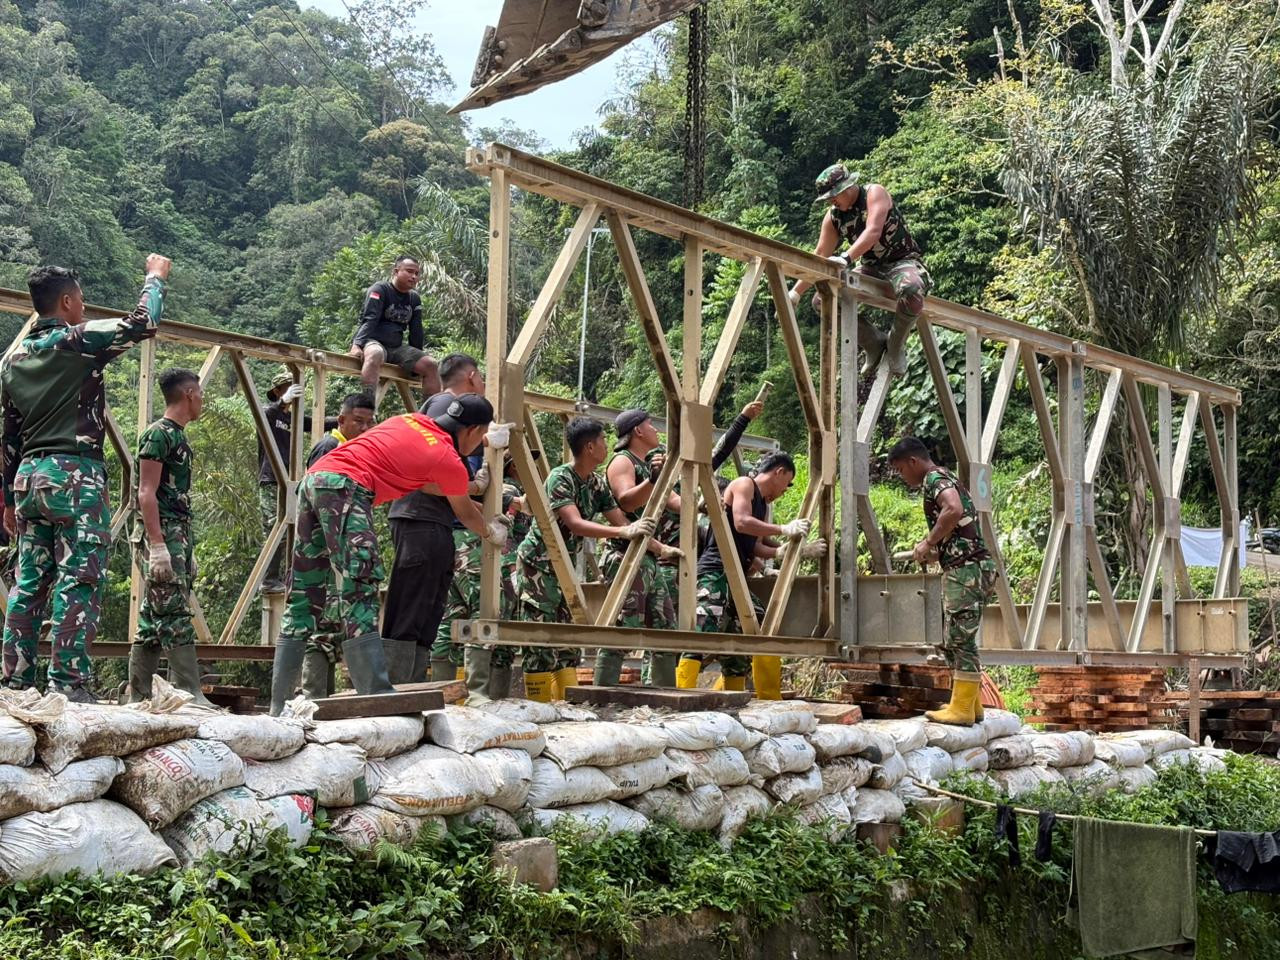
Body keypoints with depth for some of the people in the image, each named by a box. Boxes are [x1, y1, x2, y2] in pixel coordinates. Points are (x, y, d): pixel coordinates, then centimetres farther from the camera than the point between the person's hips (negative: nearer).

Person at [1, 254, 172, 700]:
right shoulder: (78, 341, -5)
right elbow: (142, 323, -10)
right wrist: (155, 277, 8)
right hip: (75, 476, -7)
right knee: (78, 582, -9)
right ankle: (68, 683, -14)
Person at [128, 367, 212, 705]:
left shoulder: (178, 436, 20)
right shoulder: (159, 434, -8)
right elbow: (146, 493, -14)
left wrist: (188, 550, 23)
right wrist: (157, 545, -22)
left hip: (178, 536, 10)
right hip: (160, 534, -10)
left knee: (152, 621, 8)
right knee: (175, 618, -13)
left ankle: (138, 698, 10)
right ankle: (191, 696, -17)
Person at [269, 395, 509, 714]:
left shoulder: (413, 420, 20)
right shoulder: (449, 462, 2)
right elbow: (466, 514, 20)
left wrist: (486, 440, 44)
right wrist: (492, 532, 41)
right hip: (344, 486, -8)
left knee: (304, 598, 9)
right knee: (360, 592, -13)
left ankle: (280, 705, 11)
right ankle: (378, 696, -21)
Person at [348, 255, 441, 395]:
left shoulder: (414, 298, 16)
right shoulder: (380, 289, -4)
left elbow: (416, 331, 20)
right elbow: (369, 320, -17)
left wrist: (417, 358, 16)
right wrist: (357, 345, -30)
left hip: (397, 347, 7)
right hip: (373, 342, -7)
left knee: (431, 365, -10)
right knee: (375, 355, -41)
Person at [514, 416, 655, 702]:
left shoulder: (597, 484, 5)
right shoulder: (560, 478, -19)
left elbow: (621, 522, 7)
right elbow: (575, 524, -31)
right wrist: (624, 532, -41)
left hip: (563, 568, 8)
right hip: (537, 565, -8)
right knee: (541, 643, -9)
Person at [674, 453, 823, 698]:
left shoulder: (763, 503, 25)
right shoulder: (744, 485, 0)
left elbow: (754, 547, 17)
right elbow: (741, 522, -17)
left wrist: (794, 550, 12)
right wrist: (783, 530, -19)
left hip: (737, 579, 10)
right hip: (716, 571, -10)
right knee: (702, 637, -21)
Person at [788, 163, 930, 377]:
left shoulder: (874, 194, -15)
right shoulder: (833, 217, 1)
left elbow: (873, 231, -31)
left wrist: (846, 258, -46)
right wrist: (796, 292, -10)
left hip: (904, 261, -6)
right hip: (872, 270, 6)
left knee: (911, 290, -43)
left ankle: (896, 345, -13)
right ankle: (874, 343, 3)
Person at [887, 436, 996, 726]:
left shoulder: (934, 478, -6)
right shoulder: (947, 479, 24)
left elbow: (953, 510, -27)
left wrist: (928, 543, -16)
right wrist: (934, 552, 16)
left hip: (965, 569, -10)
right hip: (968, 568, 10)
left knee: (961, 640, -8)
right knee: (955, 641, 15)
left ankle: (962, 709, -5)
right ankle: (969, 703, 19)